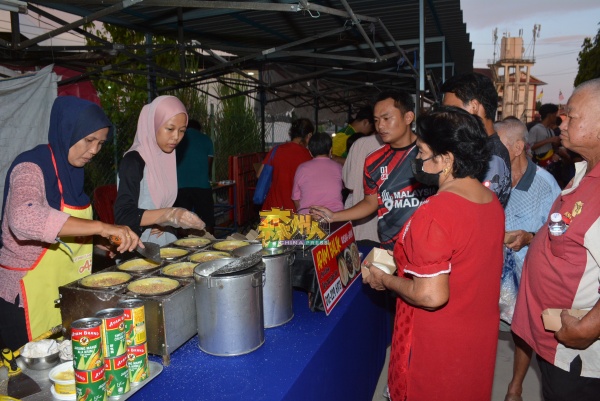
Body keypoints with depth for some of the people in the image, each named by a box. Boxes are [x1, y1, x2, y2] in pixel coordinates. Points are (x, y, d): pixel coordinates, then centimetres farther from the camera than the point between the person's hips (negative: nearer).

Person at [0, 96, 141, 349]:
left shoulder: (72, 170, 7)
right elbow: (24, 218, -38)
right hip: (30, 295, -7)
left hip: (67, 292, 7)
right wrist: (100, 227, -41)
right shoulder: (31, 167, -16)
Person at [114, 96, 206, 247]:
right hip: (139, 247, -5)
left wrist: (167, 220, 1)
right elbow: (123, 216, -19)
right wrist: (168, 214, -29)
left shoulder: (169, 158, 8)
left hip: (165, 241, 5)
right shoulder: (133, 161, -12)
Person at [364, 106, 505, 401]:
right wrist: (410, 262, 11)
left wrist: (385, 280, -13)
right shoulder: (492, 200, -2)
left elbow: (431, 296, -30)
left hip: (438, 347, -7)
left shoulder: (434, 213, -29)